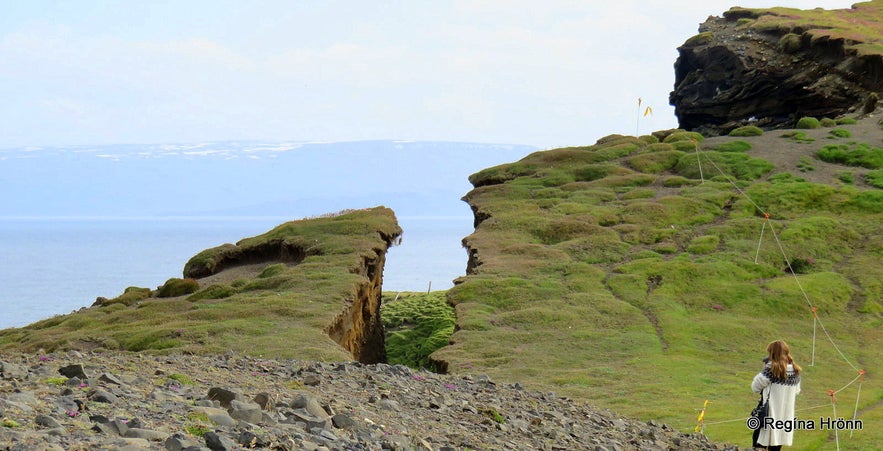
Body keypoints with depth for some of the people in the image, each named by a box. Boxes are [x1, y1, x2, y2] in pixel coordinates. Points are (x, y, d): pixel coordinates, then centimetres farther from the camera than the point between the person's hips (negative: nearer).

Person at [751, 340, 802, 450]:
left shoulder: (771, 370, -15)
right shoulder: (795, 371, 3)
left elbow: (755, 387, -8)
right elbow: (796, 391, 16)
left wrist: (764, 370, 4)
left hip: (770, 415, -6)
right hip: (786, 416, 6)